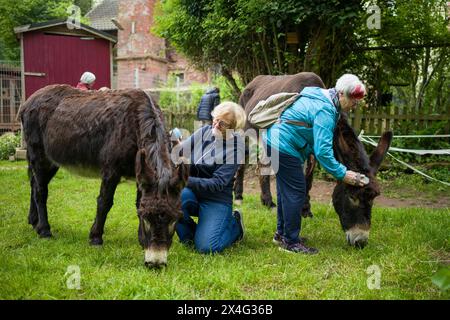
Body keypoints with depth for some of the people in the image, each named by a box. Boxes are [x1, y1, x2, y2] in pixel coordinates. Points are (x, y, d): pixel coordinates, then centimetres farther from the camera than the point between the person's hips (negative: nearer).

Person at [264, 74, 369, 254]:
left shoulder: (322, 97, 10)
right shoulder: (325, 111, -22)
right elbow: (322, 150, -26)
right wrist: (342, 174, -19)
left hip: (273, 140, 11)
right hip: (283, 146, -11)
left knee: (286, 189, 18)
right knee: (295, 192, -5)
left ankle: (282, 233, 30)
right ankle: (291, 242, 3)